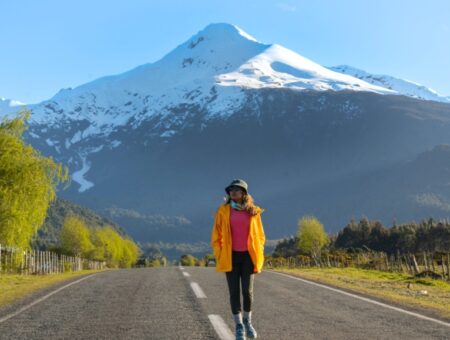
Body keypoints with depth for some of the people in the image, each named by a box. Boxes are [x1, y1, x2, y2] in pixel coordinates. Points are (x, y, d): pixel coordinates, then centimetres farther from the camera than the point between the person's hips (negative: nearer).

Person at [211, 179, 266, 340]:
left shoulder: (253, 211, 3)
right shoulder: (223, 210, 0)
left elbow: (260, 234, 9)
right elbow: (216, 235, 2)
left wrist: (259, 255, 2)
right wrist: (219, 256, -3)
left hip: (248, 256, 1)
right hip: (231, 256, 0)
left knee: (247, 291, -1)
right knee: (234, 291, 1)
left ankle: (247, 321, 23)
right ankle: (239, 326, 11)